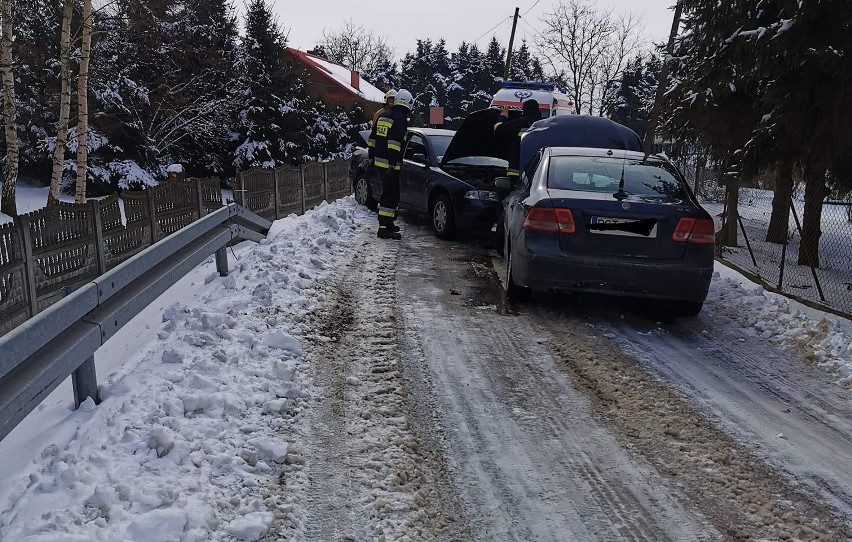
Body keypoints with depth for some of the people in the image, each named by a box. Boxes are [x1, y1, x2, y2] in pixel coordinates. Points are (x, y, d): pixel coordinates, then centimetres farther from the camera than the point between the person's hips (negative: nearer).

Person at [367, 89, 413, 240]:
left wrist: (371, 157, 26)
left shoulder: (383, 116, 15)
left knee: (388, 192, 20)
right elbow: (394, 142, -21)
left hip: (378, 161, 9)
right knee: (391, 195, -7)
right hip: (390, 164, -9)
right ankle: (384, 228, -9)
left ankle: (388, 222, 30)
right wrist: (393, 163, -22)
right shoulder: (401, 119, -11)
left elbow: (372, 138, 19)